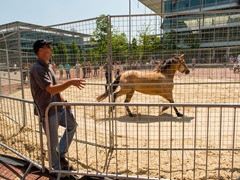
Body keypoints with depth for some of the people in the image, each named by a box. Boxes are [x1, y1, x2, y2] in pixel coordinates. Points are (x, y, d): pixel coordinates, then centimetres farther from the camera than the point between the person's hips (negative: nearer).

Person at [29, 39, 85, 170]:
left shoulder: (48, 66, 10)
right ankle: (58, 168, 28)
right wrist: (70, 82, -29)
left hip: (59, 107, 9)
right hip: (48, 111, -9)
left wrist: (63, 99, 9)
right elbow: (51, 90, -28)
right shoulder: (37, 68, -20)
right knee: (53, 143, 6)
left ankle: (61, 154, 33)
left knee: (72, 125, 21)